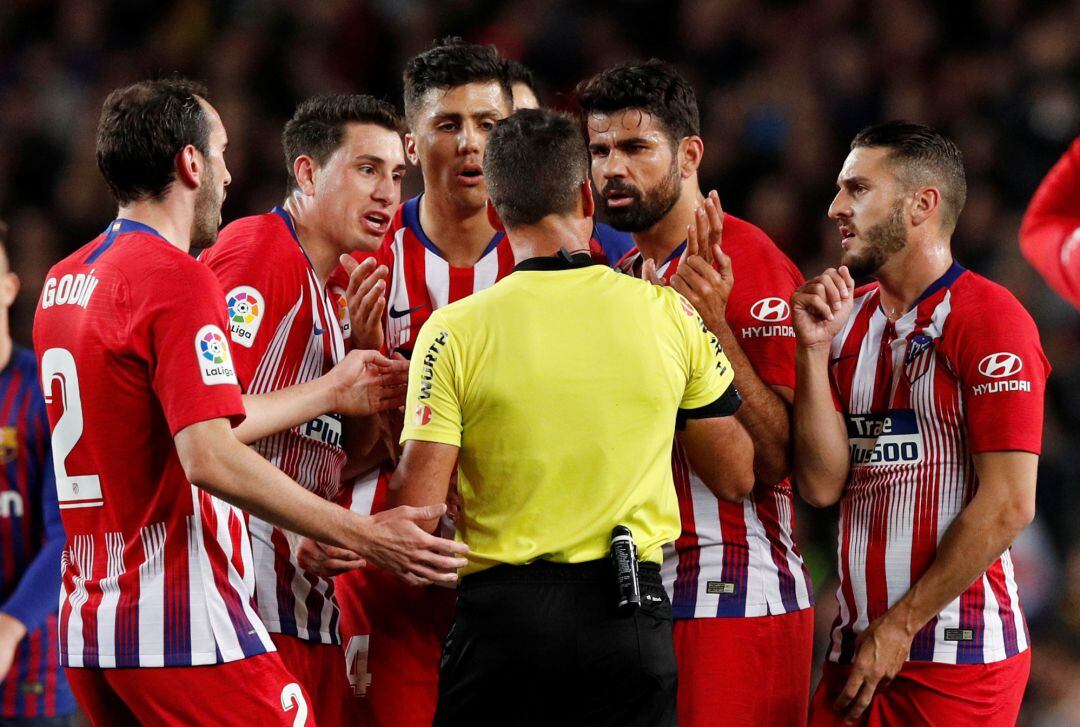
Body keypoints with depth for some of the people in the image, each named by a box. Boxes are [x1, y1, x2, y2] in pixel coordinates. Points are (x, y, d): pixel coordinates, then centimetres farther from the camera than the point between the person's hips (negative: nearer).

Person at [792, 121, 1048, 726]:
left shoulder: (990, 317, -8)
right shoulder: (849, 319, 13)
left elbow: (1008, 505, -14)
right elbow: (821, 485, 4)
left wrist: (901, 626, -13)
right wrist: (814, 350, -5)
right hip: (858, 651, 6)